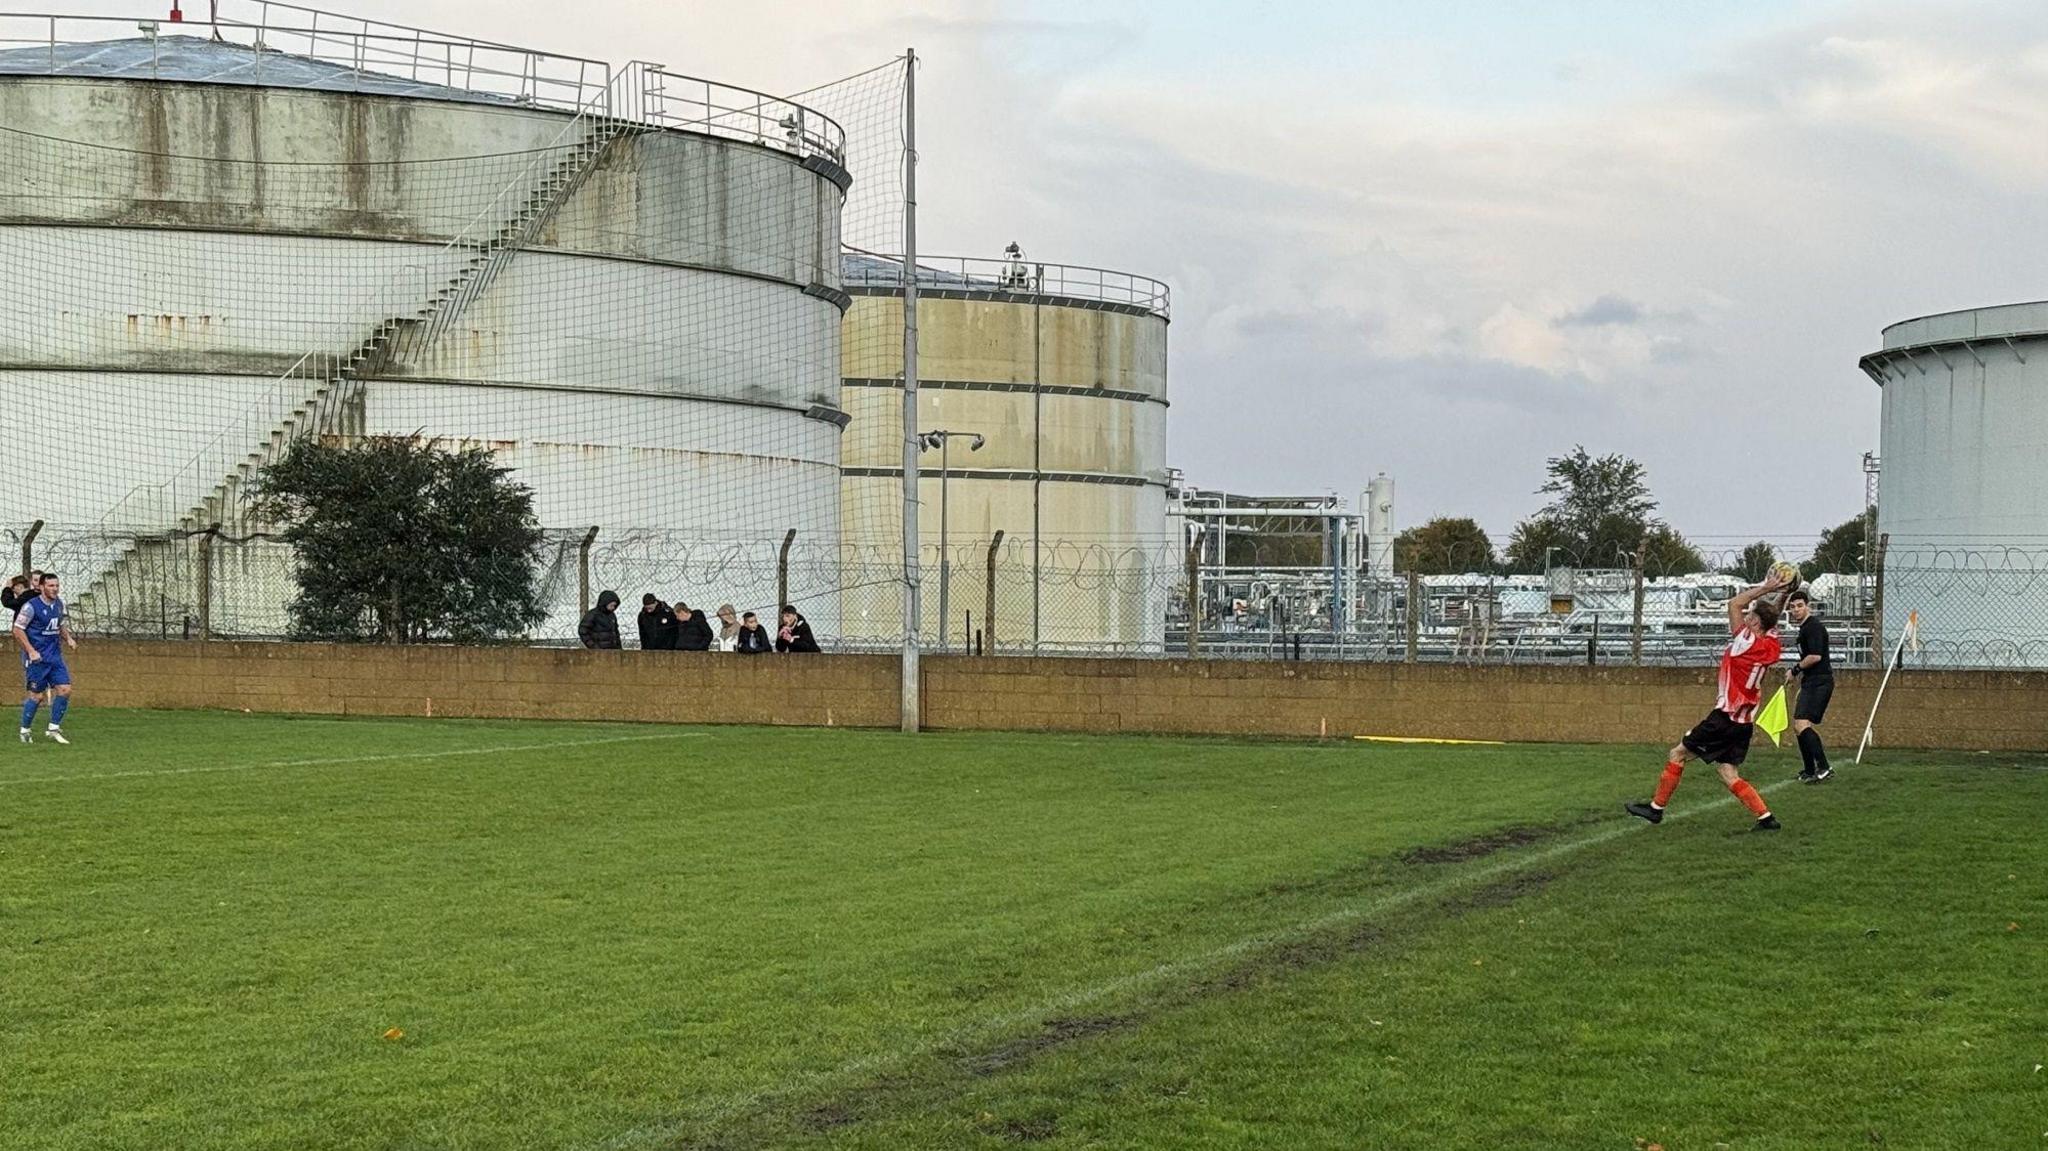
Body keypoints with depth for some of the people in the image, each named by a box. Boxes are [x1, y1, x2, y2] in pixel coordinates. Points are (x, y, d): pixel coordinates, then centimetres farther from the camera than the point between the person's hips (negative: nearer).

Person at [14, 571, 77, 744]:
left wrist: (68, 639, 6)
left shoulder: (59, 603, 8)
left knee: (64, 689, -3)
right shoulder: (31, 606, -14)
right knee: (36, 696, -3)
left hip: (55, 656, 7)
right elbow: (18, 629, -11)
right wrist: (31, 651, -18)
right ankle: (25, 731, 15)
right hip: (37, 658, -6)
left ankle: (53, 728, 9)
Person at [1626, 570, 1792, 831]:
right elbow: (1771, 618, 24)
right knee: (1729, 775, 8)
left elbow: (1734, 604, -11)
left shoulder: (1747, 642, -16)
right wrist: (1782, 593, 15)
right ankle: (1766, 817, -3)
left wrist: (1765, 588, -7)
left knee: (1678, 754, 4)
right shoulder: (1771, 646, 3)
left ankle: (1656, 807, 11)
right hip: (1745, 722, 8)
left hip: (1725, 718, -8)